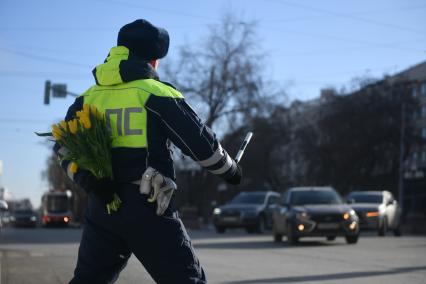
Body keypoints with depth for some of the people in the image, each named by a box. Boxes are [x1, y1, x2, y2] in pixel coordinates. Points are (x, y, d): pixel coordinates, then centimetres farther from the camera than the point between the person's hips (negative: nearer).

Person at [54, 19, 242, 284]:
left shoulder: (88, 98, 10)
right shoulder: (157, 93, -4)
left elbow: (64, 147, 6)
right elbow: (201, 142, -4)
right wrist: (230, 169, 12)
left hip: (101, 206, 5)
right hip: (147, 208, -5)